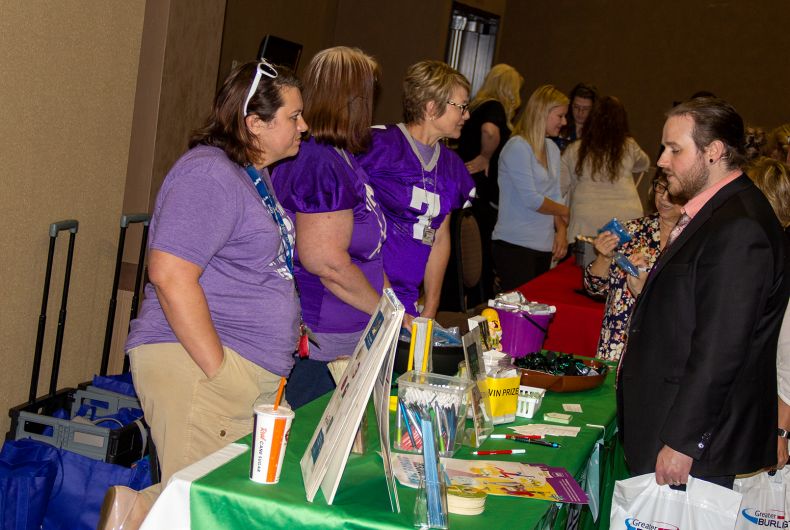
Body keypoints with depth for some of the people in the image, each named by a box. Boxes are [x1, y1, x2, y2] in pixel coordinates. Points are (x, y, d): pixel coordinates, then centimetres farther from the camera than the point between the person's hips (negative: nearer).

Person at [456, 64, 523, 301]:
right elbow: (490, 130, -34)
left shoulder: (476, 106, 16)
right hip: (483, 197, -9)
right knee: (483, 262, -3)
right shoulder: (495, 107, -10)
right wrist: (485, 157, -19)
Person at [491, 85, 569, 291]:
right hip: (515, 245, -8)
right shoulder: (517, 147, -12)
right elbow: (531, 199, -15)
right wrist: (564, 212, -1)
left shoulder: (552, 149, 13)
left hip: (544, 246, 8)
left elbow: (555, 195, 13)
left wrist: (561, 231, -2)